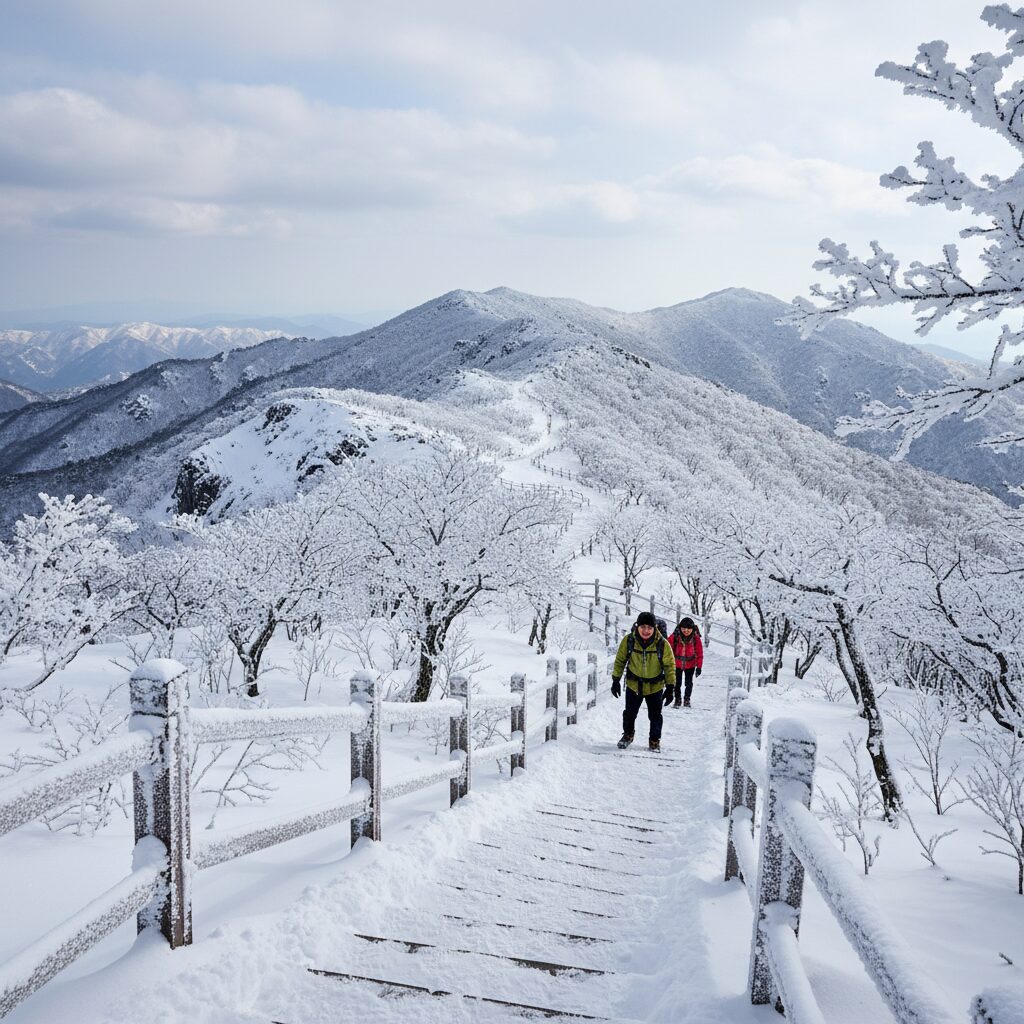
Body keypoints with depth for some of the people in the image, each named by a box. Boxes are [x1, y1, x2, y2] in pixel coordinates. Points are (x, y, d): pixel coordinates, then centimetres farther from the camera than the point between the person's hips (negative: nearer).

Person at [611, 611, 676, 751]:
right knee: (630, 713, 16)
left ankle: (655, 740, 33)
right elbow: (620, 660, -3)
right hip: (633, 685, 1)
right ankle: (627, 735, 41)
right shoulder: (628, 640, -17)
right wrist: (616, 680, -3)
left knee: (655, 716, 11)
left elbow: (670, 665, -9)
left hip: (655, 687, -1)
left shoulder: (662, 644, -20)